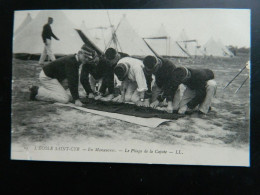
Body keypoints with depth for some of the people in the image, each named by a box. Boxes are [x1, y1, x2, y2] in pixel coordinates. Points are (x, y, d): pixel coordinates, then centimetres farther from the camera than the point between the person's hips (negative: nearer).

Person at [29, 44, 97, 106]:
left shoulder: (75, 61, 1)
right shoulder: (70, 61, -27)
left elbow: (75, 80, 5)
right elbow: (71, 82, -31)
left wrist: (76, 96, 4)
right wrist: (76, 99, -32)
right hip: (47, 77, -10)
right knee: (65, 99, -17)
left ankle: (38, 89, 16)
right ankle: (37, 92, -10)